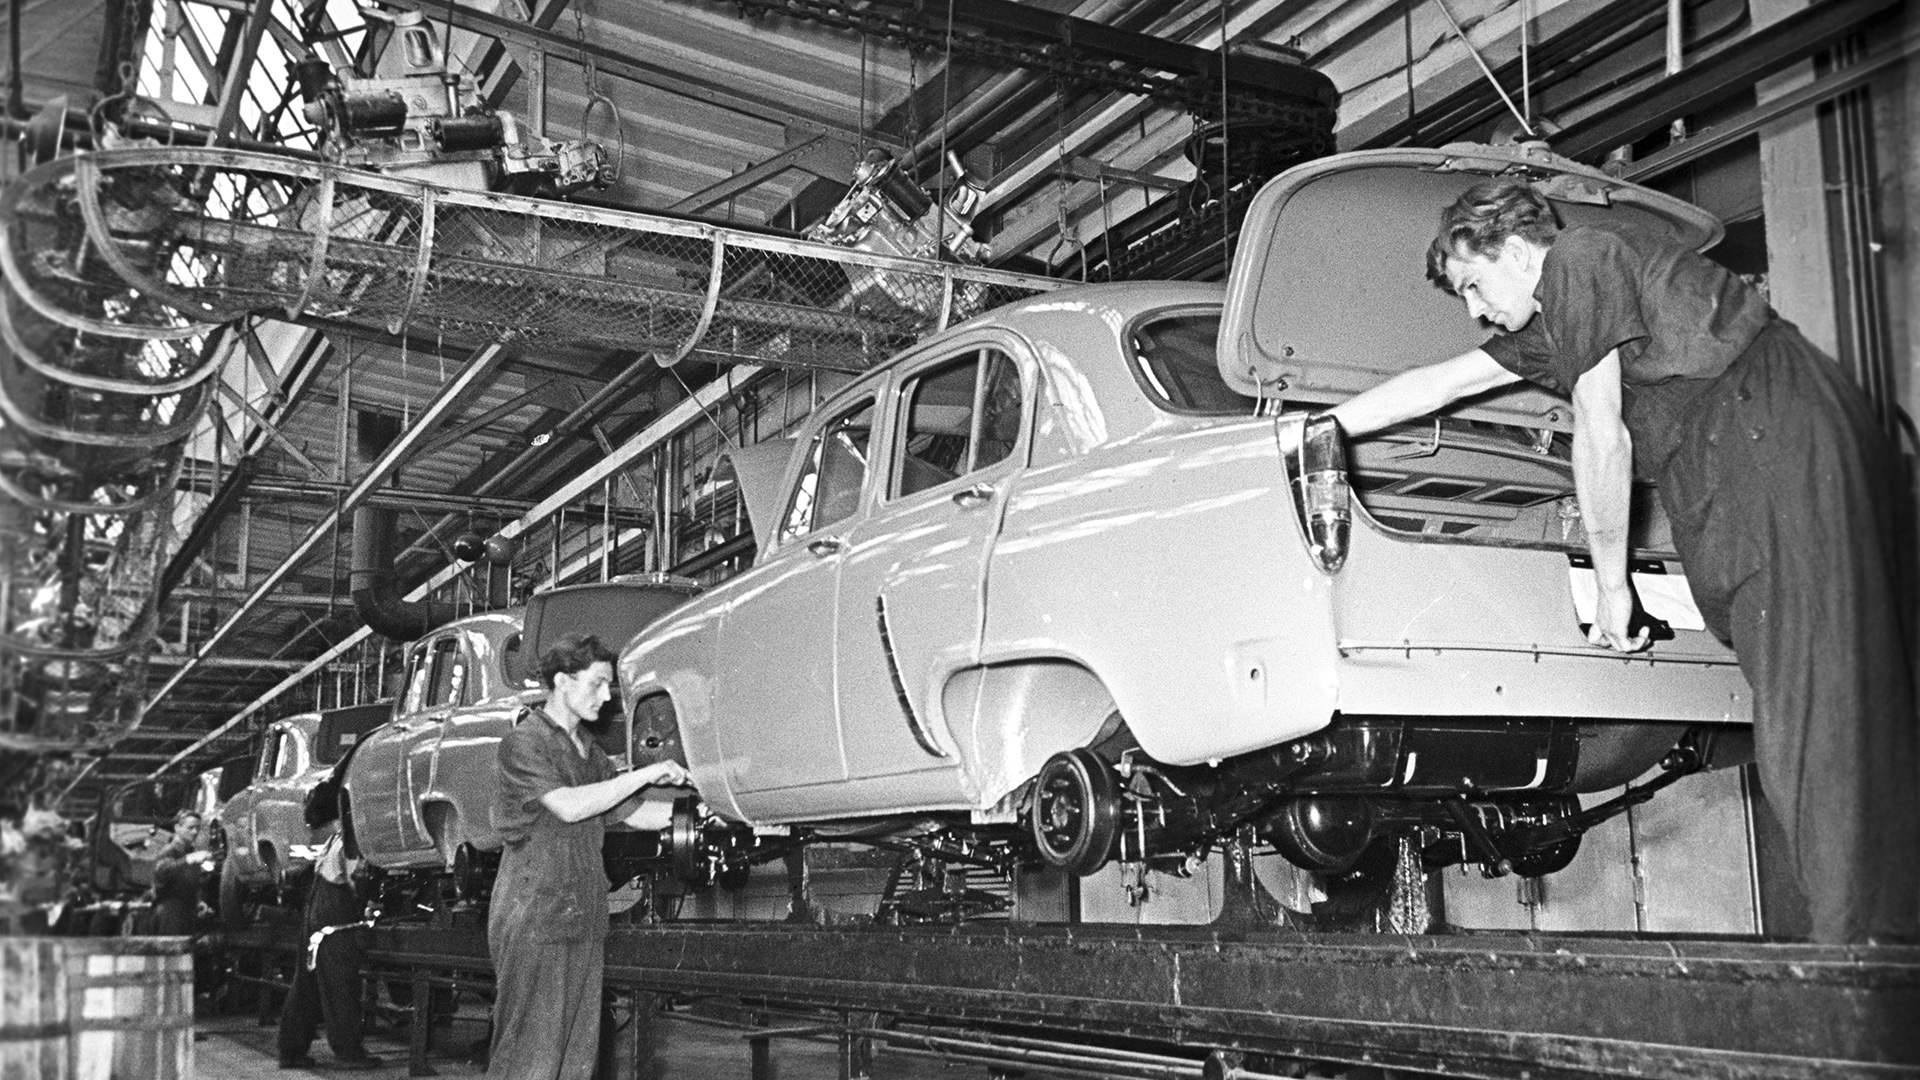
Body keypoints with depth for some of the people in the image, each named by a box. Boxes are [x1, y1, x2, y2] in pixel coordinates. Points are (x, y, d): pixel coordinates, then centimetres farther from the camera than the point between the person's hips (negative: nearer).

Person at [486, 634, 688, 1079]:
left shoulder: (588, 751, 19)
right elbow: (569, 807, -19)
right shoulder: (522, 743, -7)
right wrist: (647, 773, -16)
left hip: (584, 919, 8)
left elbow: (636, 815, 18)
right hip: (534, 917, -8)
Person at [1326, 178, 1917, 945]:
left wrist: (1611, 583, -2)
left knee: (1812, 700, -13)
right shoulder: (1549, 328, 23)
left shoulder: (1581, 261, -5)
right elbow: (1440, 383, 29)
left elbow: (1601, 435, -8)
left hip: (1789, 443, -9)